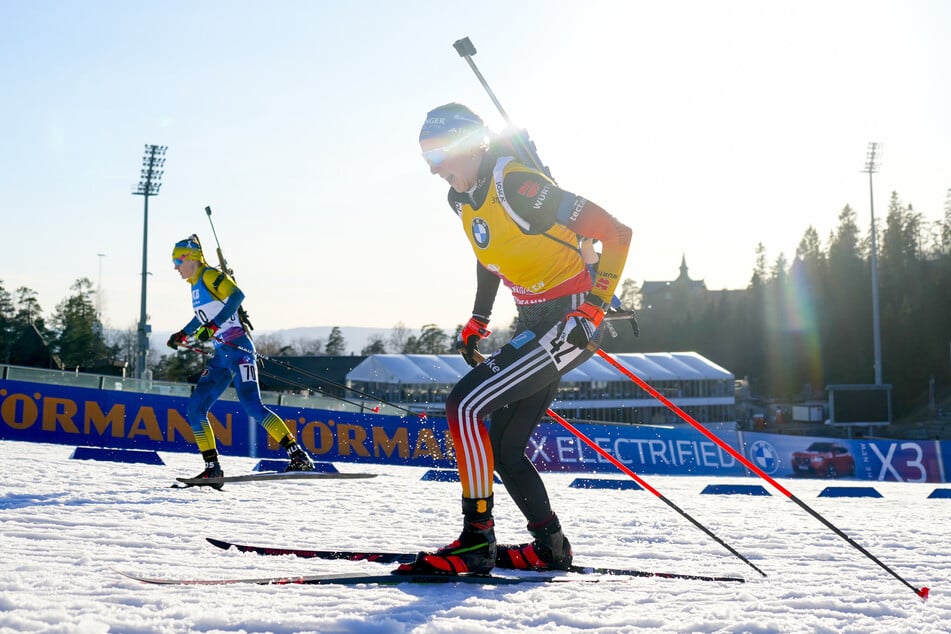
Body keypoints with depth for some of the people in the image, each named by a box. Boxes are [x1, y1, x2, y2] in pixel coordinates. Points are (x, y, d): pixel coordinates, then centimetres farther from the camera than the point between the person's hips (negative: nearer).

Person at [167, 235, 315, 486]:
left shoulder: (210, 276, -7)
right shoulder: (196, 285, 20)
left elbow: (237, 295, -24)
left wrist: (213, 326, -28)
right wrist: (183, 335, 41)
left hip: (238, 348, -9)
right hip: (221, 355, 9)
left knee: (252, 406, -20)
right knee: (195, 409, 2)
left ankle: (299, 457, -20)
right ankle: (212, 467, 6)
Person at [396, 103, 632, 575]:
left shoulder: (517, 187, -21)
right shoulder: (463, 198, 6)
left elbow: (616, 233, -21)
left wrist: (594, 307, -23)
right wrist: (477, 322, 23)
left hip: (570, 321, -10)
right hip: (534, 322, 10)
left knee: (466, 405, -19)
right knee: (502, 447, 9)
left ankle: (476, 541, -14)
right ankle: (551, 547, 21)